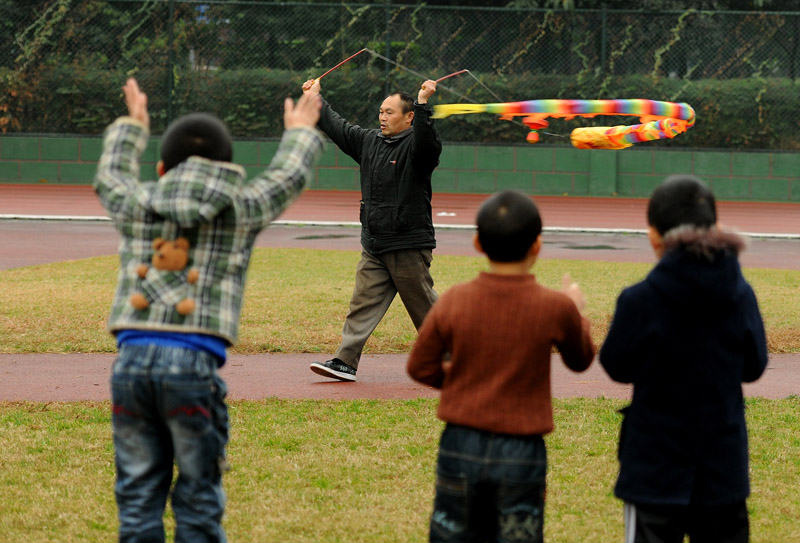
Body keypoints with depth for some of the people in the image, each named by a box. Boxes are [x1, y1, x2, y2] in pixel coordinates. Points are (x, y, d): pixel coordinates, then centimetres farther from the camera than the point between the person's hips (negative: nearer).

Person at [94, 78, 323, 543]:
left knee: (138, 496, 6)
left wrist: (132, 127, 54)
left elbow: (111, 176, 36)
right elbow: (289, 177, 25)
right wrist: (300, 134, 46)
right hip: (192, 363, -3)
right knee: (199, 500, 2)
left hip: (132, 359, 3)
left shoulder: (137, 205, 13)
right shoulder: (241, 209, 7)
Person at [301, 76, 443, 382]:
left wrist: (422, 105, -45)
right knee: (363, 303, 2)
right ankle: (345, 362, 0)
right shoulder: (369, 141, 12)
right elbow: (337, 128, 24)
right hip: (374, 246, 7)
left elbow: (427, 143, -34)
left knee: (425, 307, 2)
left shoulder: (414, 146, -10)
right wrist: (315, 101, 28)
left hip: (409, 245, -7)